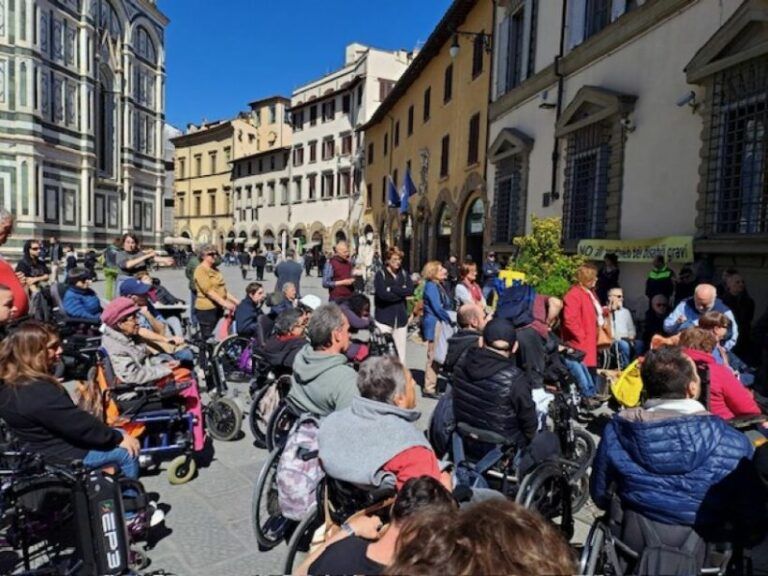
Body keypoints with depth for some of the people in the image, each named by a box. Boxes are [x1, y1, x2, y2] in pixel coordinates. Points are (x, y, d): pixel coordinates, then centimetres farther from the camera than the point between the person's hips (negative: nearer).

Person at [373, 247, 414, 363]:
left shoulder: (404, 274, 12)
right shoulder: (380, 274, -1)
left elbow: (410, 290, -5)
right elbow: (383, 293, -16)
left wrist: (392, 289, -11)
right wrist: (402, 294, -7)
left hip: (401, 317, 4)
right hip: (384, 317, -4)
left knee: (400, 349, 8)